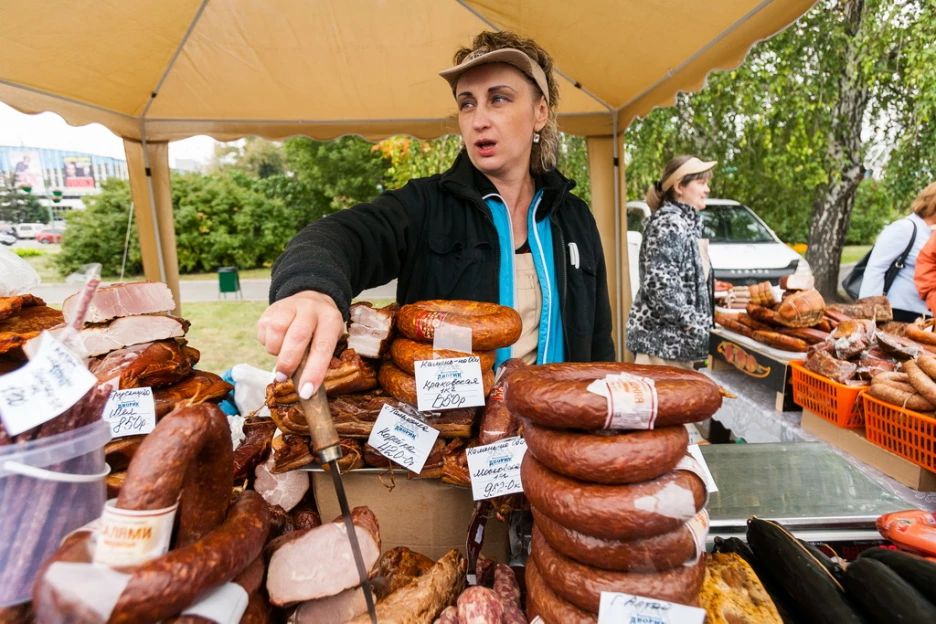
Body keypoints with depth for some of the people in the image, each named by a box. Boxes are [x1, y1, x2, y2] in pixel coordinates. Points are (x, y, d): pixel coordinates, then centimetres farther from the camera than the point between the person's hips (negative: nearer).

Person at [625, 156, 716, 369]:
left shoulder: (685, 223, 14)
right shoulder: (669, 224, -16)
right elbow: (659, 283, -25)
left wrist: (699, 323, 14)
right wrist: (690, 322, -16)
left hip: (675, 337, 10)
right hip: (663, 336, -10)